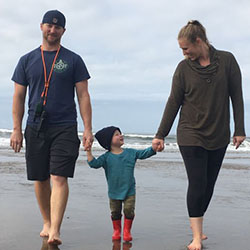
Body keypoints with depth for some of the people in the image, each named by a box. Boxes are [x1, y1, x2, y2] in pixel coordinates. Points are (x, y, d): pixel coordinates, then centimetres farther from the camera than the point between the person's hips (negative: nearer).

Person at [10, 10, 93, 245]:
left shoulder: (73, 60, 5)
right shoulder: (27, 60, 10)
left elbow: (83, 96, 3)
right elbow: (18, 97, 11)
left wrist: (87, 129, -5)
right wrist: (16, 129, 3)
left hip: (65, 128, -3)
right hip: (35, 128, 3)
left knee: (59, 178, -12)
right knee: (40, 179, 9)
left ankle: (55, 231, -15)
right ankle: (46, 223, 26)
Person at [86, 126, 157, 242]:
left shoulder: (131, 153, 1)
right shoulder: (106, 157, -6)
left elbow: (144, 153, 2)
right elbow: (94, 163, -15)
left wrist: (154, 147, -12)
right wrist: (89, 152, -25)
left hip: (129, 190, 1)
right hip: (114, 192, -1)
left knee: (129, 211, -4)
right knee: (115, 212, 9)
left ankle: (127, 231, 15)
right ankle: (116, 230, 30)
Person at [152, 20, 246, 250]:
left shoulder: (227, 60, -2)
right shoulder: (184, 68, -1)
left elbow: (236, 96, 2)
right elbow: (173, 102, 2)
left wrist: (239, 130, 0)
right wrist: (161, 134, 2)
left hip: (219, 136, 1)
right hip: (191, 135, -1)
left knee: (209, 184, 9)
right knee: (197, 184, -7)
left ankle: (197, 222, 31)